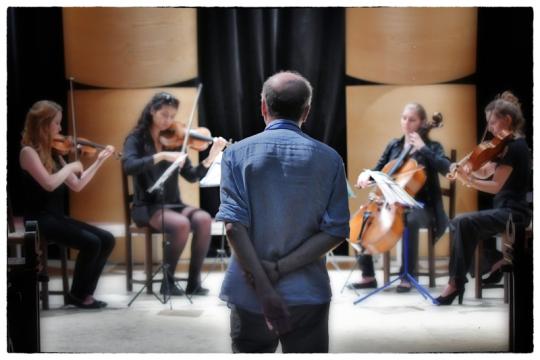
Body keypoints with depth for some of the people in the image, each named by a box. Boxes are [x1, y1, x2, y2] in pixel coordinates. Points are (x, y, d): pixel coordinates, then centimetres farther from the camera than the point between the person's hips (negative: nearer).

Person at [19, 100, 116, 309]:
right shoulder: (28, 152, -11)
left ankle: (85, 291, 5)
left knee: (107, 239, -4)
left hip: (57, 217, 8)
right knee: (90, 242, -22)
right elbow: (49, 184, -25)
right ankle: (78, 295, -3)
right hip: (39, 219, -8)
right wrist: (70, 167, -11)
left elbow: (77, 185, 14)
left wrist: (99, 161, 10)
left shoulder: (52, 153, 13)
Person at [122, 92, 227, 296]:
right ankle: (167, 281, -15)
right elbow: (128, 166, -22)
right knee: (181, 224, -33)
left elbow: (192, 176, 2)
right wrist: (162, 156, -30)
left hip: (173, 205, 4)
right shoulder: (137, 139, -2)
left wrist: (211, 157, -14)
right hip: (147, 207, -4)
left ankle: (194, 281, -16)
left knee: (203, 219, -26)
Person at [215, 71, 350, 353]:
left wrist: (264, 289, -13)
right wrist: (280, 268, -10)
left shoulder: (237, 154, -3)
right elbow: (335, 231, -8)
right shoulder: (329, 159, -1)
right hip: (307, 295, 0)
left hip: (249, 296, 0)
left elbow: (234, 226, -13)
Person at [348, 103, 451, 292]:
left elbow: (445, 168, -18)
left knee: (410, 221, -39)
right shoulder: (393, 145, 14)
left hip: (420, 205, -5)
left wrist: (422, 148, -19)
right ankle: (368, 276, -9)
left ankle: (408, 276, -25)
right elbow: (378, 170, 19)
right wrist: (367, 175, -4)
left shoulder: (432, 147, 1)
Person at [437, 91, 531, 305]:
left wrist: (468, 180, -27)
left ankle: (456, 282, -21)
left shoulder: (515, 146, -14)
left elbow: (495, 185, -20)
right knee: (458, 224, 5)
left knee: (464, 223, -27)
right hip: (505, 210, 10)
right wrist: (467, 171, -6)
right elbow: (485, 173, 11)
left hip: (513, 213, -10)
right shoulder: (508, 145, 15)